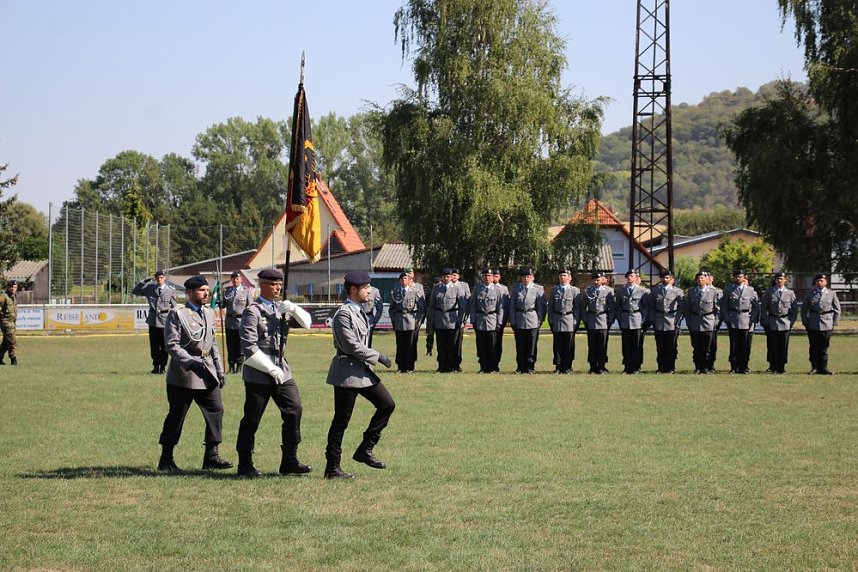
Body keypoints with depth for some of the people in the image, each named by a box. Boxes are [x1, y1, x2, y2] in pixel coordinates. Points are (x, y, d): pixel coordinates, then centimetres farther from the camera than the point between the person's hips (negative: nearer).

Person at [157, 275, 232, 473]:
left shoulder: (209, 313, 14)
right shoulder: (177, 314, -8)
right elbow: (171, 345, -14)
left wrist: (219, 368, 14)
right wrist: (191, 362, -23)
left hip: (207, 373, 6)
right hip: (183, 375, -6)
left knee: (216, 410, -2)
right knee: (176, 415, 0)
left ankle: (211, 456, 4)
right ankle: (166, 460, 9)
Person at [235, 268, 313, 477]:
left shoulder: (279, 308, 12)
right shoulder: (253, 311, -10)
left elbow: (306, 322, 14)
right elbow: (249, 348, -15)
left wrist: (293, 309, -6)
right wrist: (271, 369, -16)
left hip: (282, 370, 7)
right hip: (258, 374, -7)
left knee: (294, 410, -2)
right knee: (252, 419, 0)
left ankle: (289, 461, 5)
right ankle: (245, 465, 11)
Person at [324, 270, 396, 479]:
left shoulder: (359, 312, 14)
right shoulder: (344, 314, -16)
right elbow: (352, 346, -22)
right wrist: (378, 356, -16)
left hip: (362, 370, 9)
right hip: (347, 372, -9)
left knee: (387, 404, 5)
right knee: (341, 421, -3)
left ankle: (365, 450, 12)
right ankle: (332, 468, 4)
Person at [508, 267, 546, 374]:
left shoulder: (538, 289, 3)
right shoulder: (515, 288, 8)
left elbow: (541, 306, 4)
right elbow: (512, 306, 8)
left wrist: (540, 320, -2)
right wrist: (512, 321, 2)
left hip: (532, 321, -1)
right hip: (519, 320, 1)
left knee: (532, 345, 0)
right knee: (520, 346, 3)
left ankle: (530, 367, 6)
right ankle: (520, 367, 9)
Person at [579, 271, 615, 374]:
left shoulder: (608, 291, 2)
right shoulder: (587, 291, 6)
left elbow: (612, 308, 5)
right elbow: (582, 307, 12)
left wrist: (610, 320, -2)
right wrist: (585, 319, 5)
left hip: (603, 320, -1)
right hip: (591, 322, 1)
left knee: (602, 345, -2)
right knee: (592, 345, 2)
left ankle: (601, 367, 4)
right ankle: (593, 367, 7)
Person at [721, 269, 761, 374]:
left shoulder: (750, 290, 7)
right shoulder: (729, 289, 7)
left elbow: (756, 306, 7)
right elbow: (724, 305, 8)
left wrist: (753, 319, -2)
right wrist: (726, 318, -1)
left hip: (746, 321, 0)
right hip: (733, 320, 0)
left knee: (745, 345, 0)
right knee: (734, 345, 0)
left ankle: (743, 367, 6)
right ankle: (734, 367, 6)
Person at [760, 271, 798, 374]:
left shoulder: (790, 293, 7)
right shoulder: (769, 292, 6)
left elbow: (795, 310, 11)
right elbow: (763, 308, 8)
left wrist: (791, 322, 0)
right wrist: (765, 322, 0)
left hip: (785, 324, 0)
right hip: (772, 324, 0)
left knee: (783, 347, 0)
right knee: (772, 346, -1)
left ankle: (781, 368, 6)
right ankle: (773, 367, 7)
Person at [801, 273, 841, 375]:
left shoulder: (831, 294, 5)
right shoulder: (810, 293, 6)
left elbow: (837, 309, 10)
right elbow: (804, 309, 11)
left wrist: (834, 323, 3)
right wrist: (805, 322, 4)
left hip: (826, 325, -1)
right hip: (813, 325, 1)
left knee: (824, 348, 0)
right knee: (814, 347, 2)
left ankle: (823, 368, 5)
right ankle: (814, 367, 8)